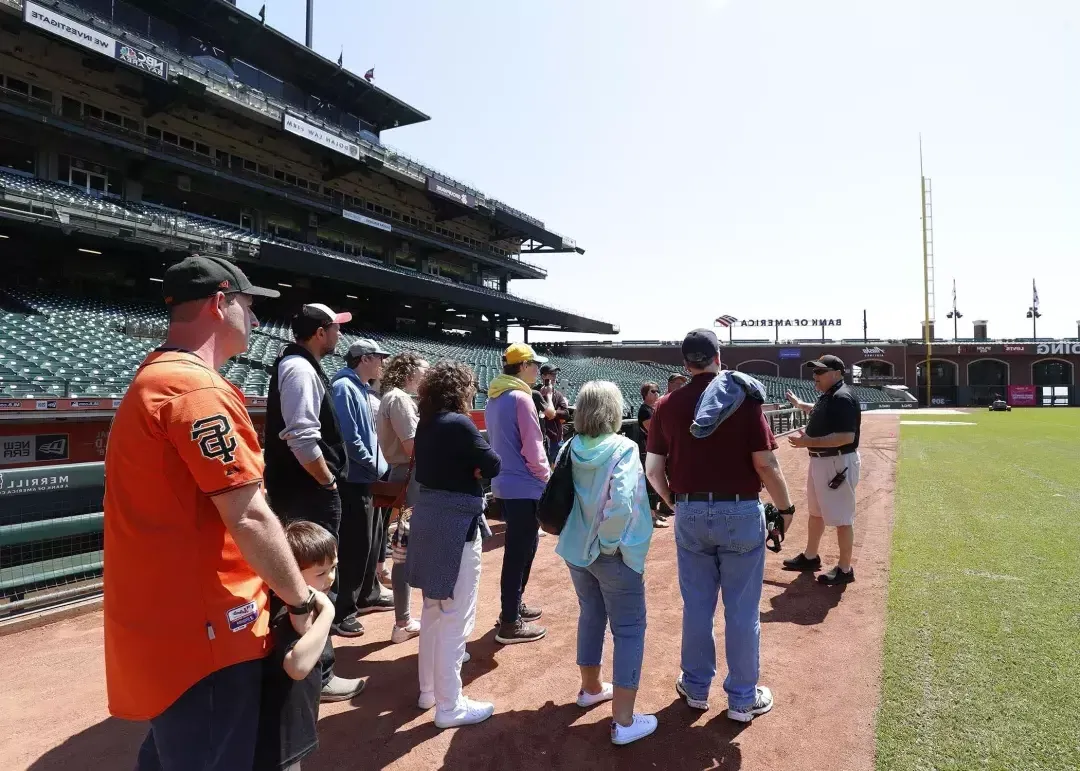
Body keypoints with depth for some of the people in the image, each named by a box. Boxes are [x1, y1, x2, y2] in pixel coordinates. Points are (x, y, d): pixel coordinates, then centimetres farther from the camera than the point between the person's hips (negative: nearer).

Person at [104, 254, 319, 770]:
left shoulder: (151, 380, 12)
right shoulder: (198, 388, -21)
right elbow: (248, 518, -23)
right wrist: (300, 599, -10)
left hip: (161, 616, 10)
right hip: (203, 626, -10)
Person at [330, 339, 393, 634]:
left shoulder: (363, 389, 15)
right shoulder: (344, 387, -15)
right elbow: (348, 436, -23)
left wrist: (378, 466, 7)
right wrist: (374, 465, -14)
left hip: (368, 480, 10)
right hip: (354, 480, -10)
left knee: (373, 540, 17)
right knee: (356, 545, -6)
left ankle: (368, 594, 32)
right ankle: (343, 610, 4)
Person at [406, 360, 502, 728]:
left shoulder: (425, 424, 7)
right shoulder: (458, 423, -17)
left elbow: (430, 466, 11)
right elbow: (492, 466, -15)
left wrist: (462, 467, 0)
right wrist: (475, 460, 3)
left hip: (427, 516, 9)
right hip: (455, 522, -9)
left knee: (434, 610, 21)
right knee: (455, 616, 1)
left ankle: (428, 689, 34)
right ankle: (449, 706, 11)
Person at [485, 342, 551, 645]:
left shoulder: (494, 398, 11)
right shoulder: (521, 398, -18)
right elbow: (532, 448, -18)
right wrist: (547, 476, -5)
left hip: (504, 483, 9)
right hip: (524, 486, -9)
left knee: (519, 549, 21)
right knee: (519, 553, -1)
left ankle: (513, 606, 33)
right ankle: (510, 624, 7)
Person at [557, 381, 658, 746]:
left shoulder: (571, 449, -3)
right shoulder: (622, 449, -19)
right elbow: (621, 504, -28)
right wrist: (610, 542, -14)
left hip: (576, 549, 6)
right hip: (614, 553, -6)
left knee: (590, 616, 24)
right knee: (629, 630, 6)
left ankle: (591, 687, 43)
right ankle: (624, 721, 10)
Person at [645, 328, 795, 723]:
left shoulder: (667, 405, 0)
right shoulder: (743, 397, -8)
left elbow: (653, 470, 1)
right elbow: (765, 464, -11)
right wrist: (786, 507, 3)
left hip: (690, 515, 3)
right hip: (740, 514, -2)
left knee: (696, 607, 16)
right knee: (742, 611, 10)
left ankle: (696, 687, 31)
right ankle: (742, 698, 23)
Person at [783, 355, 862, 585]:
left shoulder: (843, 398, -21)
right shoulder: (826, 396, 10)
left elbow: (847, 437, -29)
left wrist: (809, 442, -30)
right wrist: (800, 405, 43)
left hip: (838, 464, -11)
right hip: (820, 461, 11)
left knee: (841, 518, 0)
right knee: (815, 512, 21)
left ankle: (844, 569, 12)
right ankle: (810, 557, 36)